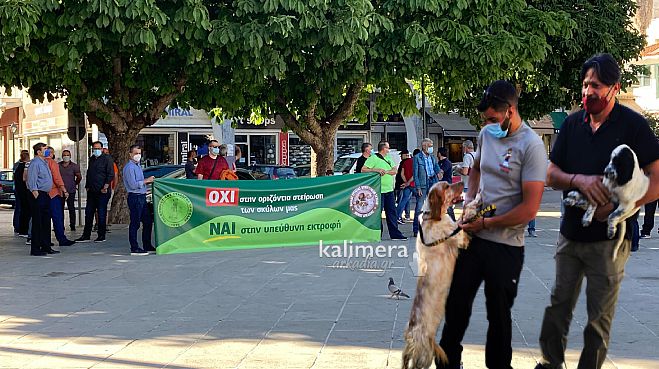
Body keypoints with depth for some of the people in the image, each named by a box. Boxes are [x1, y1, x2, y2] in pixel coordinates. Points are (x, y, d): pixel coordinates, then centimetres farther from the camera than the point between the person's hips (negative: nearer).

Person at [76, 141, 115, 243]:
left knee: (101, 213, -2)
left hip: (102, 191, -7)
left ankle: (101, 236, 5)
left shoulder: (107, 159, -4)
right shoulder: (91, 159, 17)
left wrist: (105, 187, -16)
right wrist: (87, 186, 16)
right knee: (88, 213, 7)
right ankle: (86, 235, 12)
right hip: (91, 191, 7)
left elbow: (111, 174, -10)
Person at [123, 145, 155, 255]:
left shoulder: (138, 166, 18)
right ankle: (134, 248, -1)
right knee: (135, 223, -5)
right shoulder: (129, 167, -13)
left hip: (142, 197, 10)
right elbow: (133, 185, -19)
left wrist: (148, 180, 11)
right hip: (135, 197, -10)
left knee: (148, 221, 13)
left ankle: (147, 246, 21)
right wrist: (146, 181, -14)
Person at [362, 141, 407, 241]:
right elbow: (363, 170, -11)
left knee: (392, 212, 8)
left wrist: (386, 171, -11)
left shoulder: (388, 159, 18)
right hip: (379, 191, -7)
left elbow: (395, 170, 7)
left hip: (389, 190, 7)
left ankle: (395, 234, 11)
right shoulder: (373, 158, -5)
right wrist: (376, 170, -21)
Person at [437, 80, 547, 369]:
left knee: (498, 313, 7)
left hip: (505, 246, -6)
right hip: (473, 236, 6)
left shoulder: (531, 145, -17)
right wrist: (469, 202, 9)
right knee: (456, 302, 14)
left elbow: (529, 209, -21)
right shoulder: (487, 134, 4)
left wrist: (485, 223, -14)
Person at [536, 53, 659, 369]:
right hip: (571, 232, 5)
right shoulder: (573, 123, 6)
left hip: (608, 237, -5)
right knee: (558, 305, 13)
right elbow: (551, 175, 5)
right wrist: (579, 180, -16)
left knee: (599, 316, 4)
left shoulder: (633, 125, -9)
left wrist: (617, 207, -22)